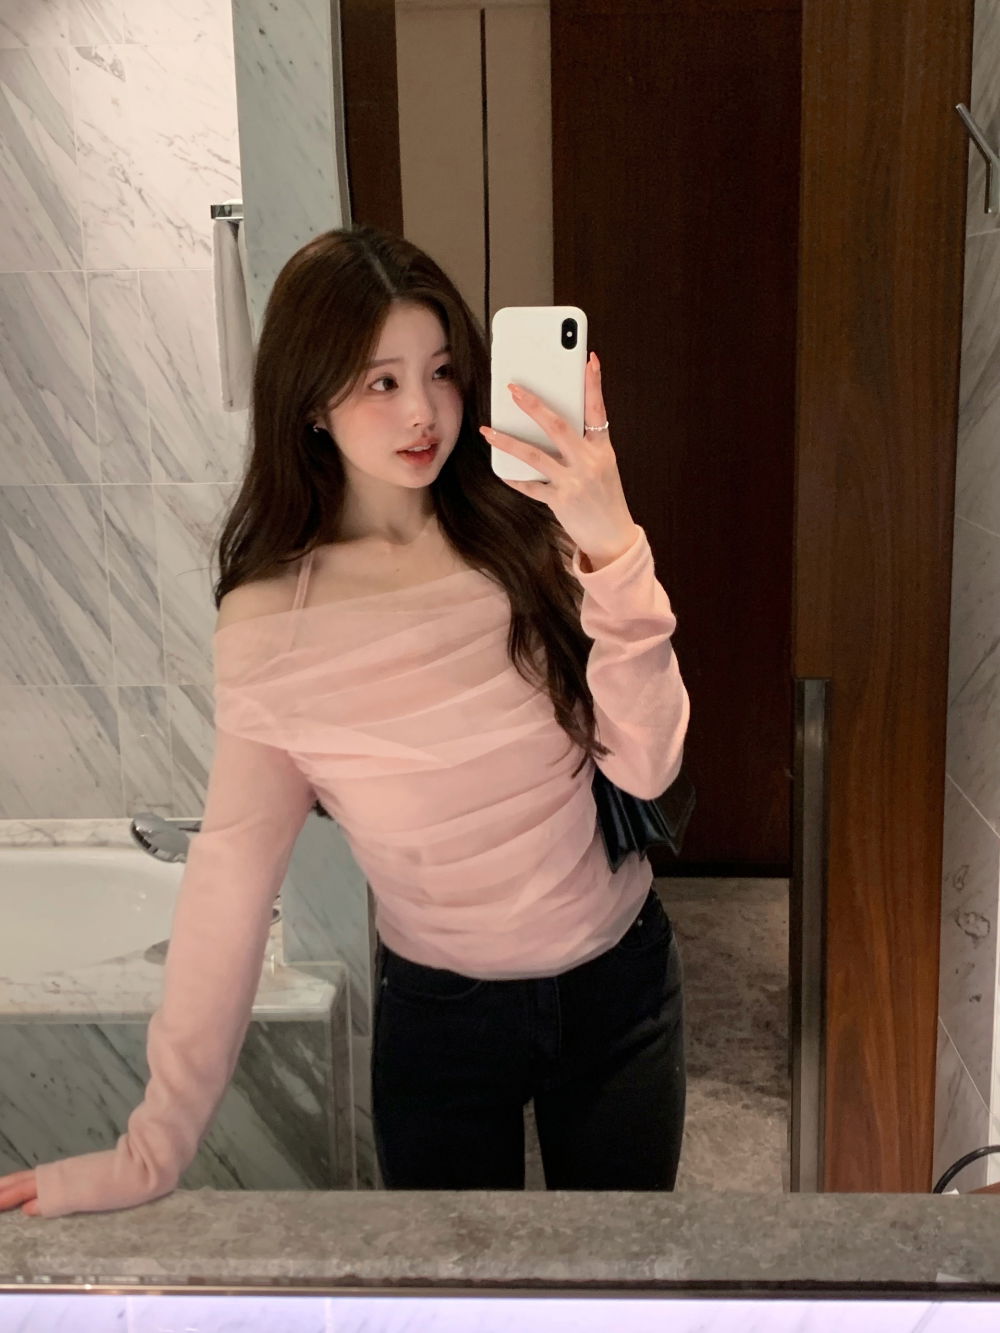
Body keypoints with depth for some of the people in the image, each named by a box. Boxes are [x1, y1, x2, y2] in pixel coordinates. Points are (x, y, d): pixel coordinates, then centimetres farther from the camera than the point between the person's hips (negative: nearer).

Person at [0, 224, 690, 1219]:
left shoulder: (531, 537, -12)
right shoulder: (270, 623, -15)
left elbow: (645, 765, -19)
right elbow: (230, 875, -13)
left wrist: (613, 553, -32)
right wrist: (157, 1146, -11)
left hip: (619, 981, 2)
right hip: (439, 1013, -1)